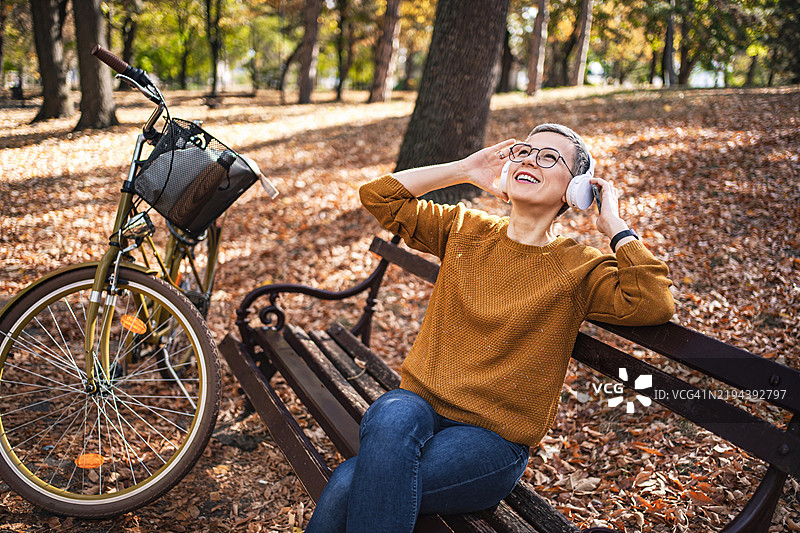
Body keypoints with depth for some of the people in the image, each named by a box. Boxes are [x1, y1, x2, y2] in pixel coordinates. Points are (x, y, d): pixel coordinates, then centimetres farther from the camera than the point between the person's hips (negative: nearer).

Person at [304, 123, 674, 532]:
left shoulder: (579, 268, 0)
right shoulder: (465, 230, 11)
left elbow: (655, 305, -17)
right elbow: (378, 196, 11)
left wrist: (614, 225, -7)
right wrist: (464, 170, 10)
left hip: (493, 436, -3)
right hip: (418, 403, 4)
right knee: (390, 422, -35)